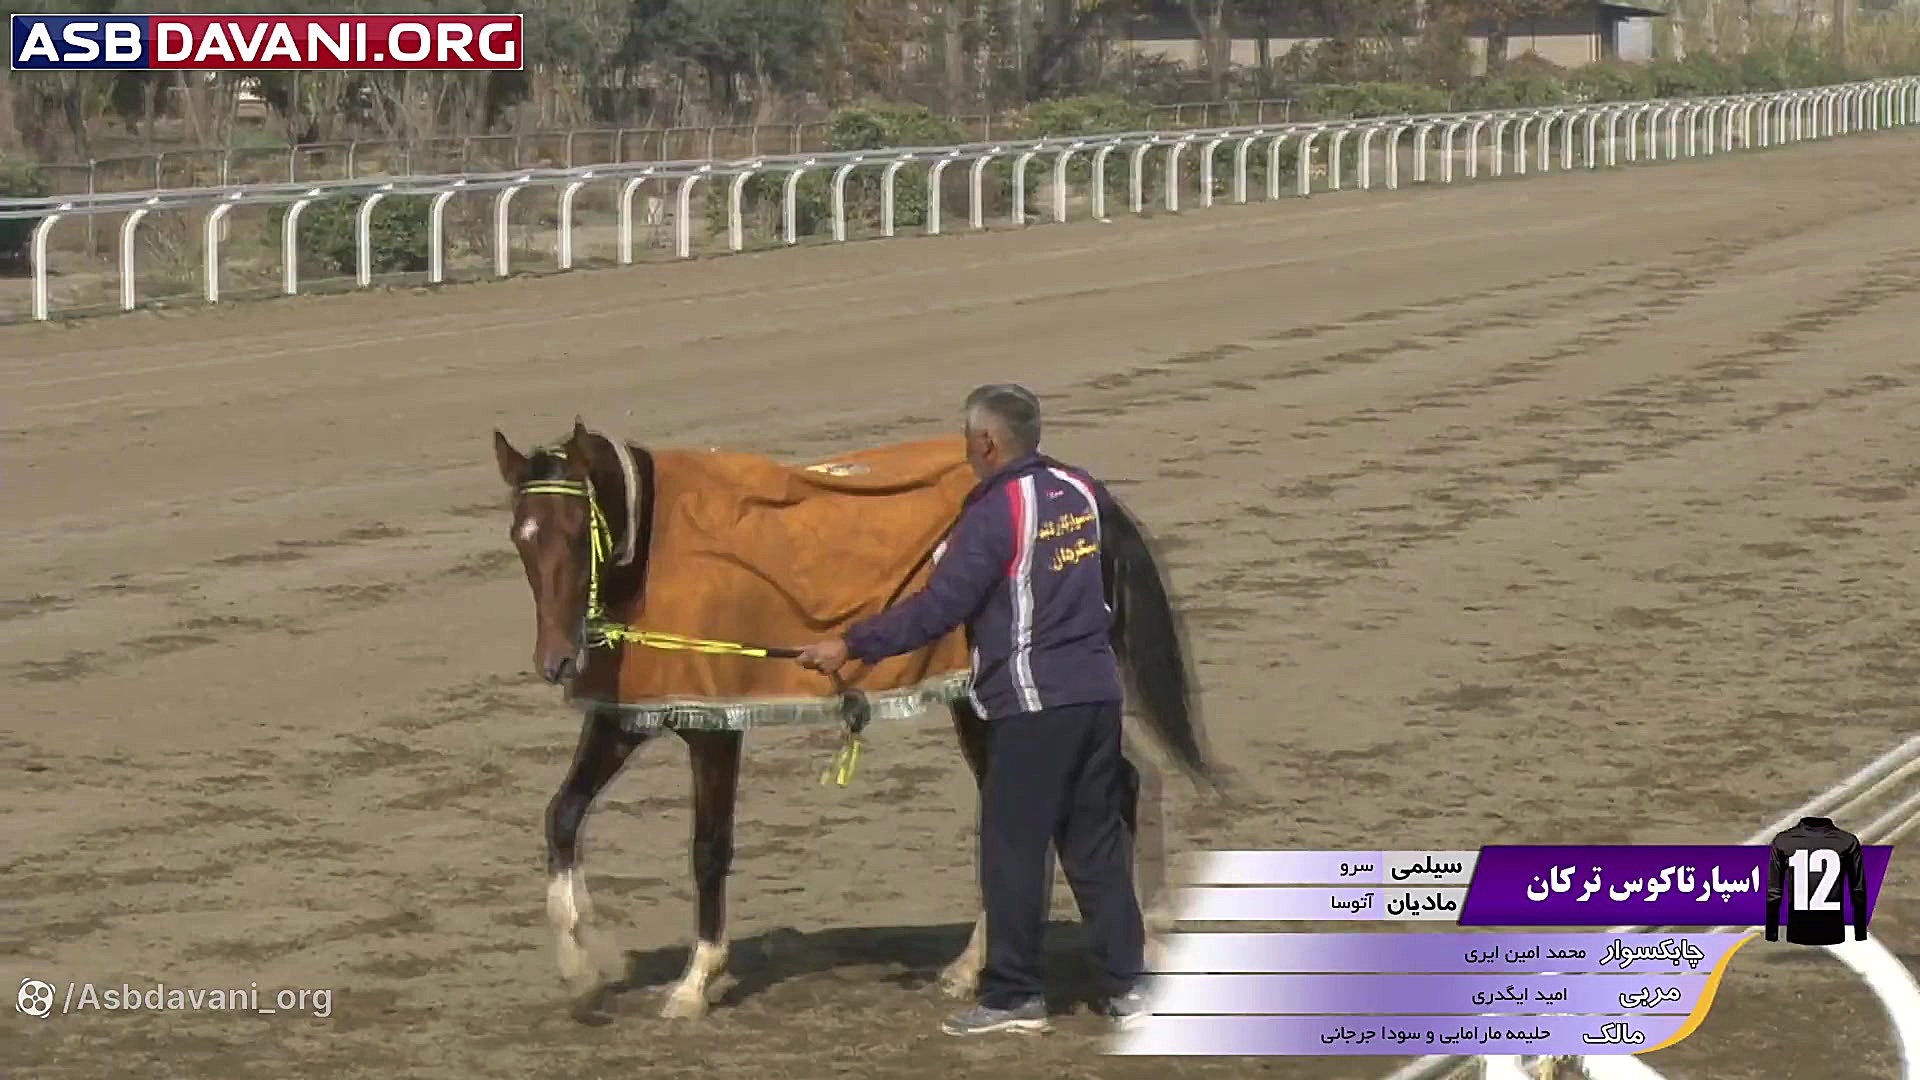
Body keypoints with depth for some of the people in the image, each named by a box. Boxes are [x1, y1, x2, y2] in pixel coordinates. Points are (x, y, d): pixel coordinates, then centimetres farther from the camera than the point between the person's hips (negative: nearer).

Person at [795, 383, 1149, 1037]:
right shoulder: (1080, 493, 9)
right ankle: (1128, 986, 11)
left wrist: (851, 646, -10)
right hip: (1097, 689, 7)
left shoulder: (995, 512, -14)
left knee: (1013, 848, 1)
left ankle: (1013, 996, 5)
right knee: (1098, 841, 12)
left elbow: (938, 607, -16)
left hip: (1032, 705, -7)